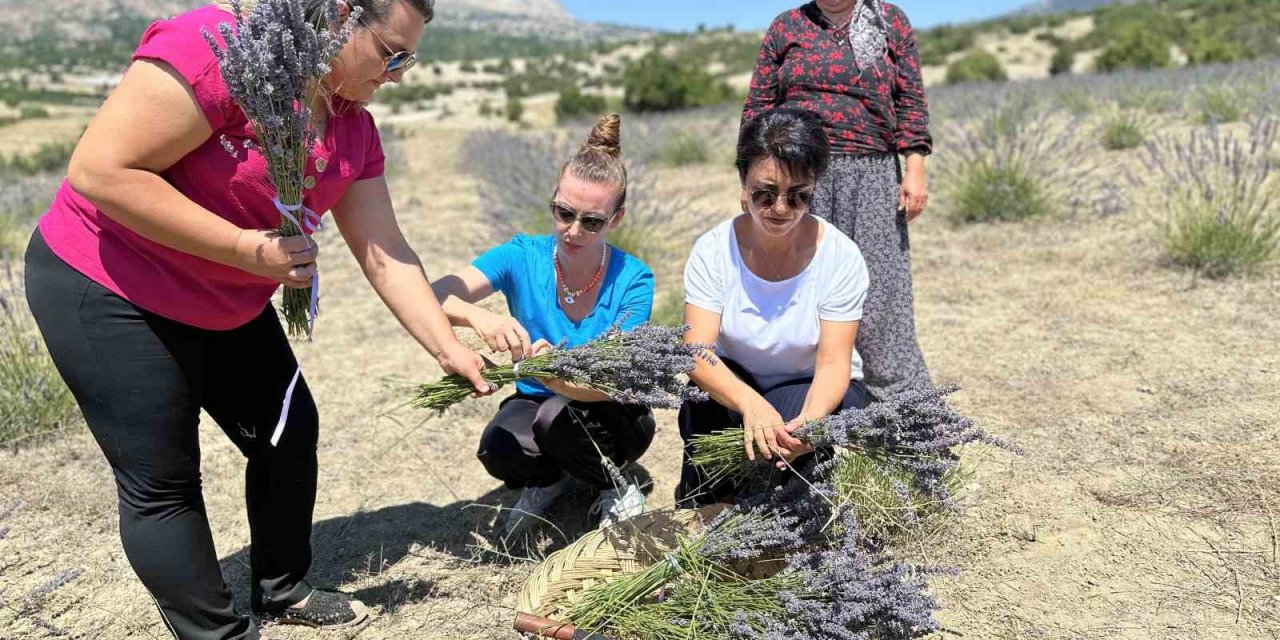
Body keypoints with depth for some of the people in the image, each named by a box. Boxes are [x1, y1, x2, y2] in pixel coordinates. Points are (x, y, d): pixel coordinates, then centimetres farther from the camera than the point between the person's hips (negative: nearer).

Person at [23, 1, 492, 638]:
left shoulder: (354, 128, -1)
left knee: (291, 433, 12)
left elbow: (384, 253, 0)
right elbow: (98, 171, -29)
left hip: (226, 307, 8)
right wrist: (245, 247, -28)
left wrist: (449, 349, -4)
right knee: (163, 482, 0)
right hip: (108, 293, -8)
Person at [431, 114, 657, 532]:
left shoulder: (633, 280, -19)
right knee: (499, 451, -31)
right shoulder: (523, 257, -15)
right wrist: (477, 316, -50)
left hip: (606, 415, -1)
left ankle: (616, 488, -1)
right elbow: (435, 296, -27)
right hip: (536, 402, 1)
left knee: (557, 416, -33)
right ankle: (552, 476, 6)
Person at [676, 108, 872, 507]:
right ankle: (700, 505, -5)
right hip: (733, 384, 1)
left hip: (814, 390, 0)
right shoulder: (713, 250, -16)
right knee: (703, 399, -32)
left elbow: (833, 363, -21)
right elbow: (697, 351, -27)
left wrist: (811, 418, -44)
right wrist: (750, 403, -47)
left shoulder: (841, 257, -18)